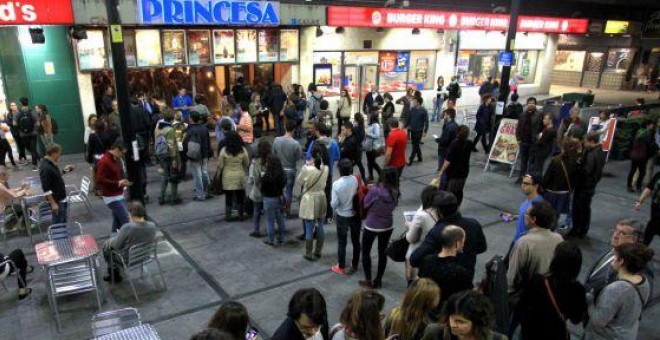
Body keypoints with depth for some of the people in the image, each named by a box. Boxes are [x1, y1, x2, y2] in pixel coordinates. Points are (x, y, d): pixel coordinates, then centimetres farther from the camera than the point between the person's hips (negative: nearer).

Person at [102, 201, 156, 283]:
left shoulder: (127, 228, -34)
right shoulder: (152, 226, -18)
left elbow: (116, 245, -17)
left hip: (128, 258, -6)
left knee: (106, 245, 24)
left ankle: (115, 275, 37)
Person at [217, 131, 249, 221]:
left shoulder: (224, 150, -10)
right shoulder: (242, 150, -6)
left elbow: (220, 165, -6)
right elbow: (247, 164, 3)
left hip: (228, 177, -1)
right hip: (240, 176, 1)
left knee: (229, 196, 8)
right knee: (240, 196, 13)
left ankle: (228, 216, 14)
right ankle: (240, 215, 20)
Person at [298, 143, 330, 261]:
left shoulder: (307, 168, -20)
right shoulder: (326, 168, -7)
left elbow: (299, 181, -5)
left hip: (309, 200, -4)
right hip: (321, 199, 5)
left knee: (309, 229, 5)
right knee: (319, 228, 16)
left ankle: (309, 254, 15)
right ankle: (318, 252, 28)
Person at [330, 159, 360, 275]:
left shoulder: (336, 184, -21)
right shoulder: (357, 180, -13)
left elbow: (334, 204, -17)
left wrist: (332, 203, 5)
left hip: (342, 216, -3)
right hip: (356, 215, 3)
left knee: (341, 243, 12)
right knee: (356, 241, 18)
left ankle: (341, 268, 24)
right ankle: (355, 265, 32)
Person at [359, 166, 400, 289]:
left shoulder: (375, 190, -24)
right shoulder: (395, 192, -9)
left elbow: (365, 204, -11)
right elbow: (393, 206, 3)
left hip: (371, 226, -4)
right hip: (387, 226, 4)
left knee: (365, 252, 15)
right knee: (382, 252, 18)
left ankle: (368, 281, 22)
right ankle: (378, 280, 29)